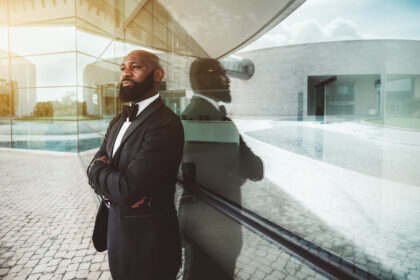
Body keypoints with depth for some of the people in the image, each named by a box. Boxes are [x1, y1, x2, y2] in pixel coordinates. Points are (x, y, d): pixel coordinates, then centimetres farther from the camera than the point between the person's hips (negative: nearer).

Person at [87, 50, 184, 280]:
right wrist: (113, 184, -17)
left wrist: (97, 169, -9)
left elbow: (128, 190, -28)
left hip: (146, 241, -8)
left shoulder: (166, 124, -24)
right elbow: (95, 168, 5)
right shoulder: (119, 120, 7)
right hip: (115, 227, 8)